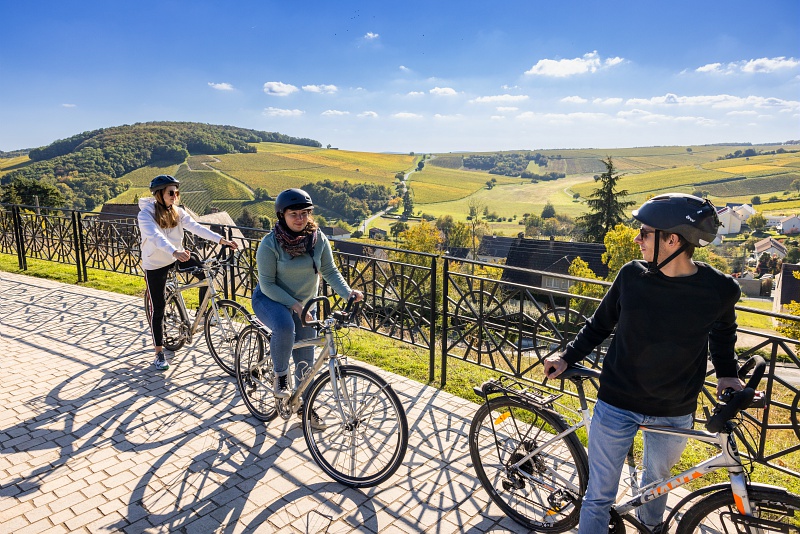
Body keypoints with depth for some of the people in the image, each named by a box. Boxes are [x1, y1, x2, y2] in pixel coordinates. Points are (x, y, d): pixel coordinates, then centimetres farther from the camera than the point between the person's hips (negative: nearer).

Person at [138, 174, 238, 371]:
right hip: (155, 264, -5)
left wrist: (221, 239, -29)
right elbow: (156, 237, -36)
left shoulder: (177, 211, -2)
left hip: (177, 257, 5)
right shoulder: (146, 214, -18)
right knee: (157, 307, 0)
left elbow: (196, 227, -15)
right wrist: (175, 252, -54)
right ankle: (159, 353, 14)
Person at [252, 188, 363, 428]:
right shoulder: (270, 244, -21)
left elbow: (330, 271, -8)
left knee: (305, 358, 7)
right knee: (285, 327, -37)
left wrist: (347, 292, -24)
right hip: (270, 300, -4)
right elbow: (267, 284, -20)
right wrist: (294, 304, -30)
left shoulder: (318, 238, -11)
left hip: (305, 303, 4)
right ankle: (280, 375, -10)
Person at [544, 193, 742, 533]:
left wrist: (726, 374, 0)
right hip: (616, 405, -1)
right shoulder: (632, 275, -13)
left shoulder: (720, 290, -13)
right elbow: (600, 324, 3)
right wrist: (567, 356, -3)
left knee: (657, 478, 27)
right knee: (599, 496, 6)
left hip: (674, 413, 1)